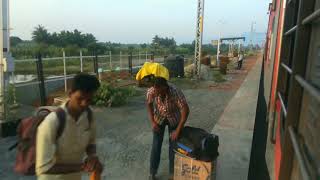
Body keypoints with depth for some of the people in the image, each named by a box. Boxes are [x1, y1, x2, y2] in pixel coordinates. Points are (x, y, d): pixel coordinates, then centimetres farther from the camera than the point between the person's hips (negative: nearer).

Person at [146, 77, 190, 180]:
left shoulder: (176, 92, -36)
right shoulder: (151, 91, -28)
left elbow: (185, 110, -32)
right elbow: (149, 105, -8)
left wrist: (178, 130, -32)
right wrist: (152, 122, -14)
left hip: (174, 119, -1)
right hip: (159, 119, 2)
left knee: (173, 145, 4)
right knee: (156, 145, 1)